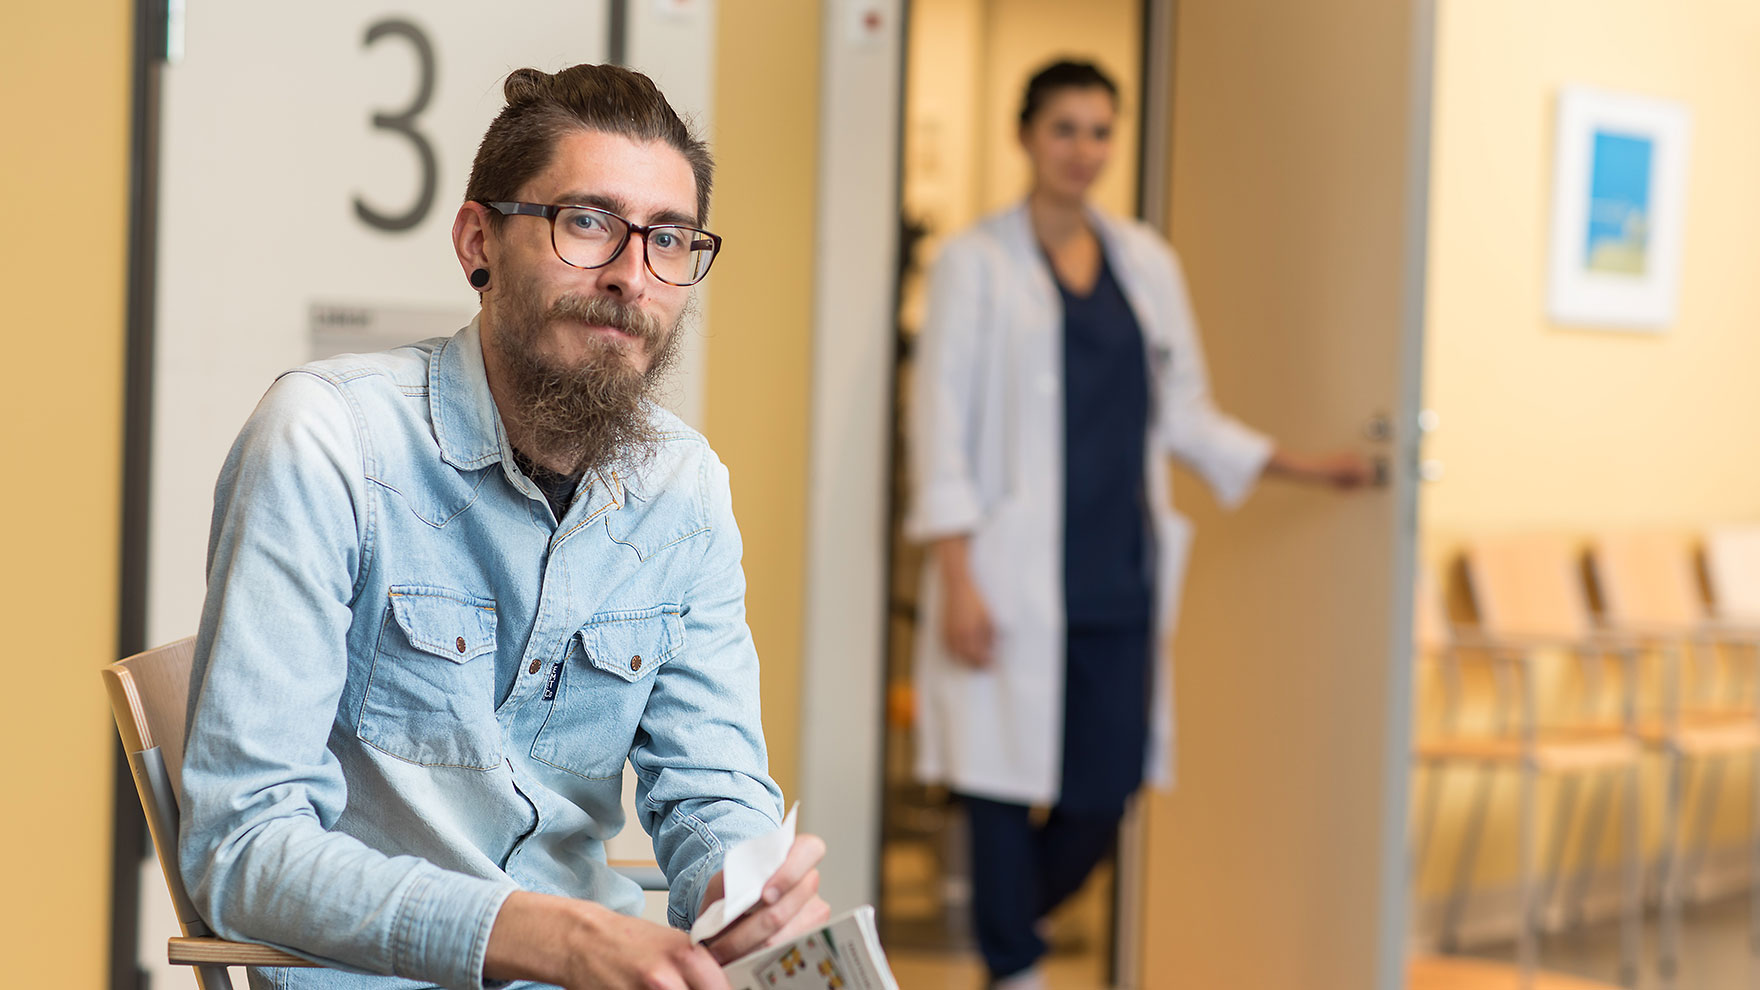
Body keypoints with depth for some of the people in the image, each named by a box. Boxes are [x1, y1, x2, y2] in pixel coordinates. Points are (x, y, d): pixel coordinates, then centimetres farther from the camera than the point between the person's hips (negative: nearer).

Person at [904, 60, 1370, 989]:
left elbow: (1184, 414, 20)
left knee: (1104, 794, 4)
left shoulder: (1147, 263, 14)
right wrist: (956, 578, -12)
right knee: (1008, 786, -4)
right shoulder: (976, 262, 0)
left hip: (1123, 574, 5)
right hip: (1017, 578, -4)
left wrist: (1304, 465, 14)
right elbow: (941, 425, -5)